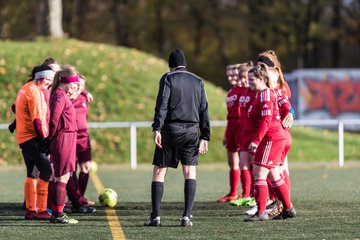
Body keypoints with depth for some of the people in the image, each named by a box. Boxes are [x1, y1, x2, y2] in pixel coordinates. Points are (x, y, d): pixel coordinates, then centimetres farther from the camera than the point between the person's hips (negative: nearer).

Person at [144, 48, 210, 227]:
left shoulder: (168, 78, 1)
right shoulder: (197, 82, 13)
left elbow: (162, 104, -11)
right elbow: (204, 110, 10)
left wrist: (157, 129, -15)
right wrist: (205, 137, 10)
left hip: (171, 130, -3)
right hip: (192, 130, 3)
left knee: (159, 172, 4)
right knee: (190, 173, 6)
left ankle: (155, 216, -1)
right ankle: (187, 216, -4)